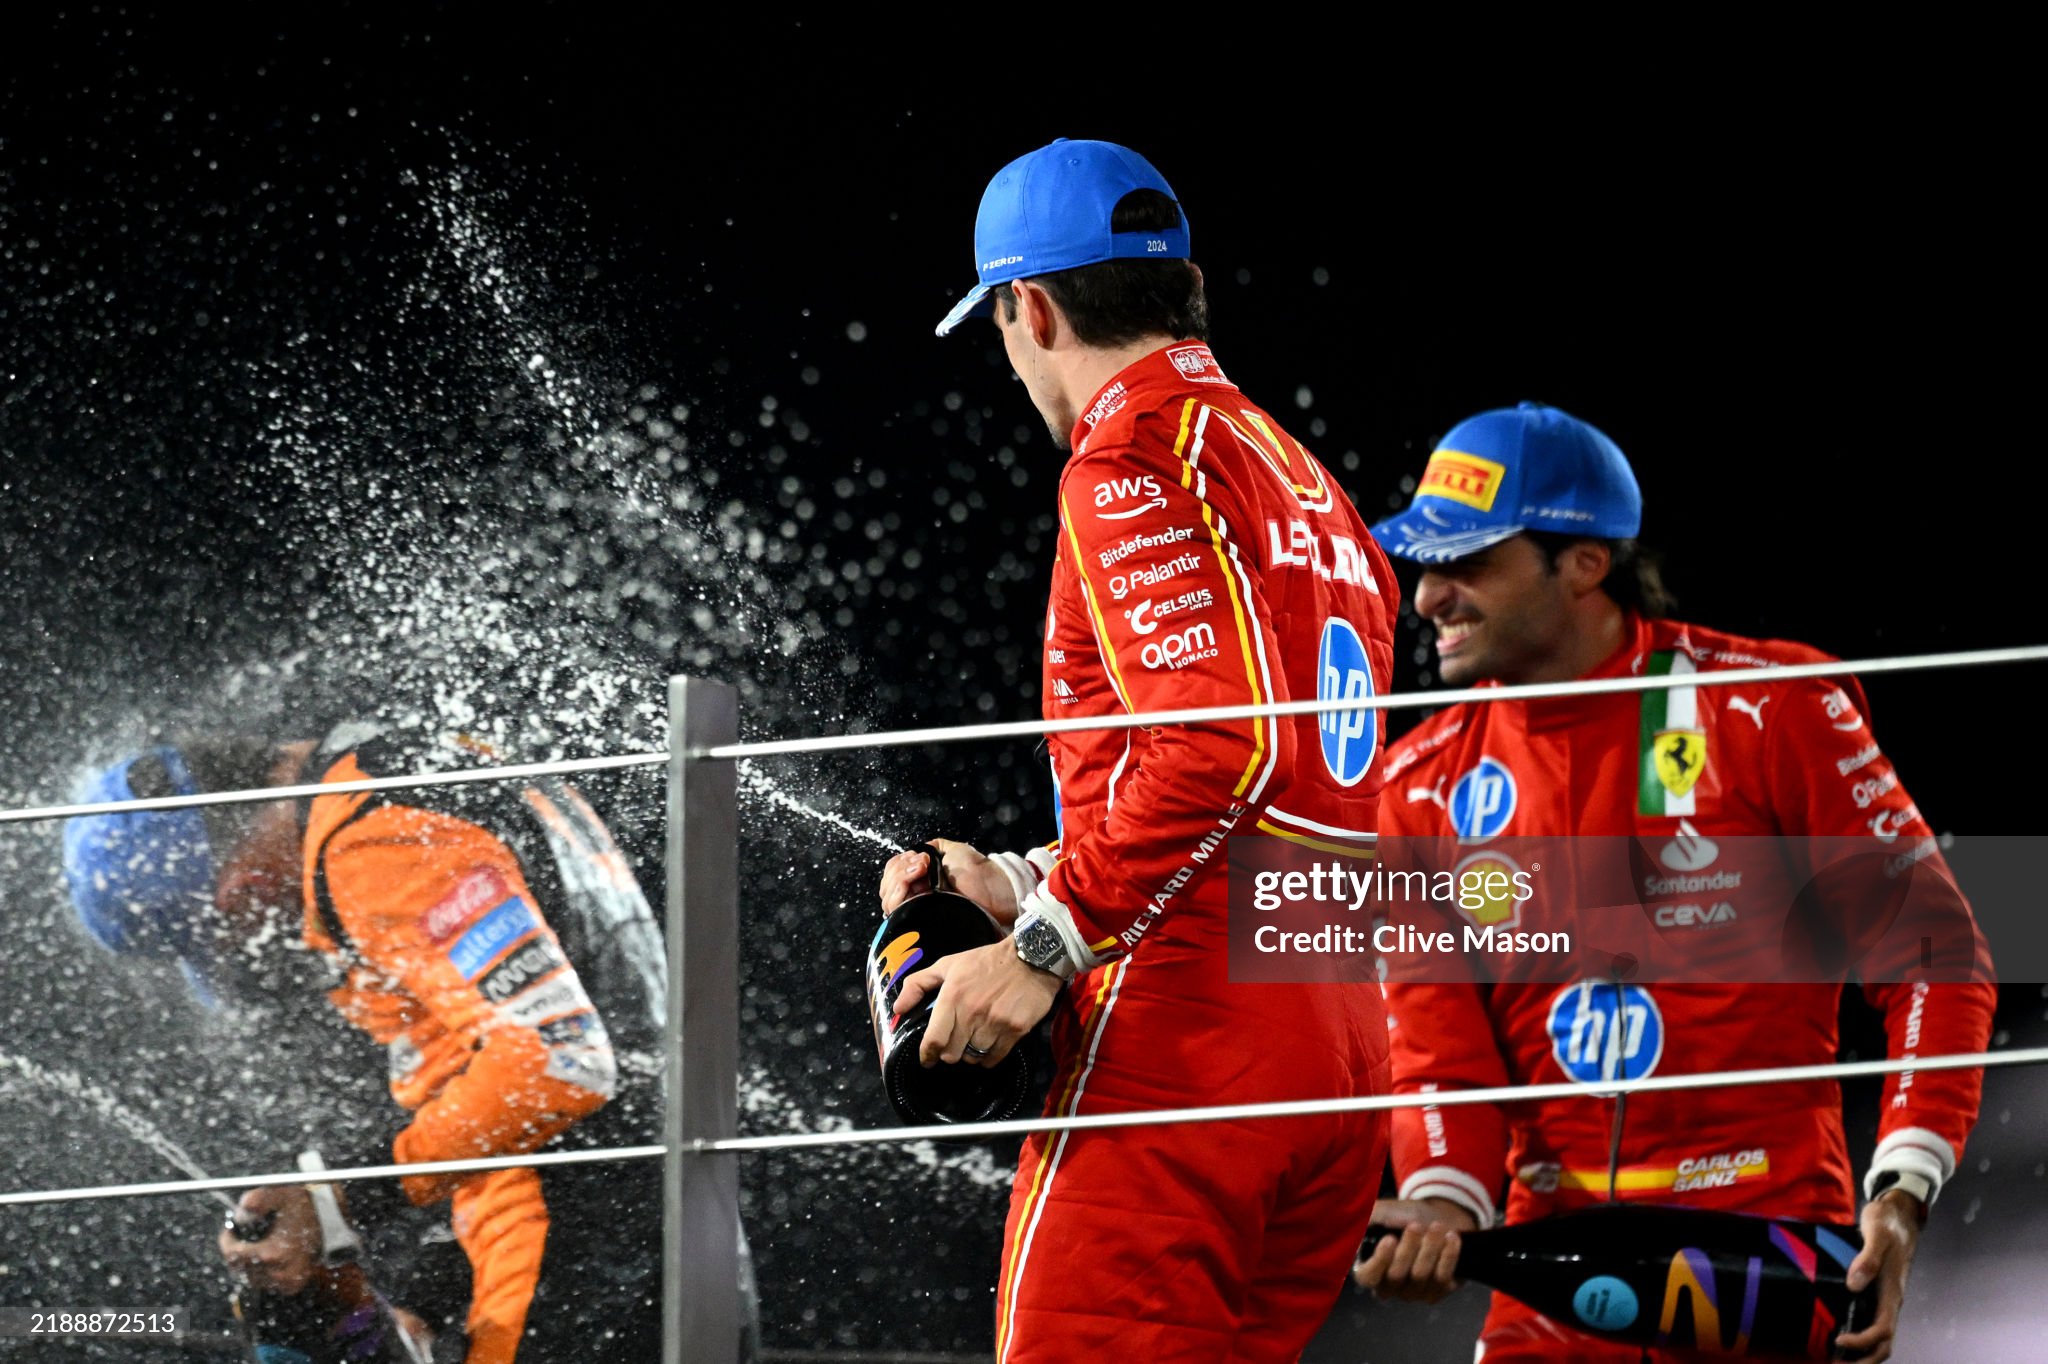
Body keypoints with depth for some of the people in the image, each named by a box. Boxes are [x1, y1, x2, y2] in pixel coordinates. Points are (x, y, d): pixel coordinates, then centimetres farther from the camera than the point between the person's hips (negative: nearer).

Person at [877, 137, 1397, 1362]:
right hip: (1343, 1050, 9)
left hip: (1180, 1040, -9)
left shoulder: (1135, 455, -6)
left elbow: (1222, 742, -20)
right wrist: (1024, 886, 23)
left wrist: (1046, 948, -16)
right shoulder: (1309, 488, 23)